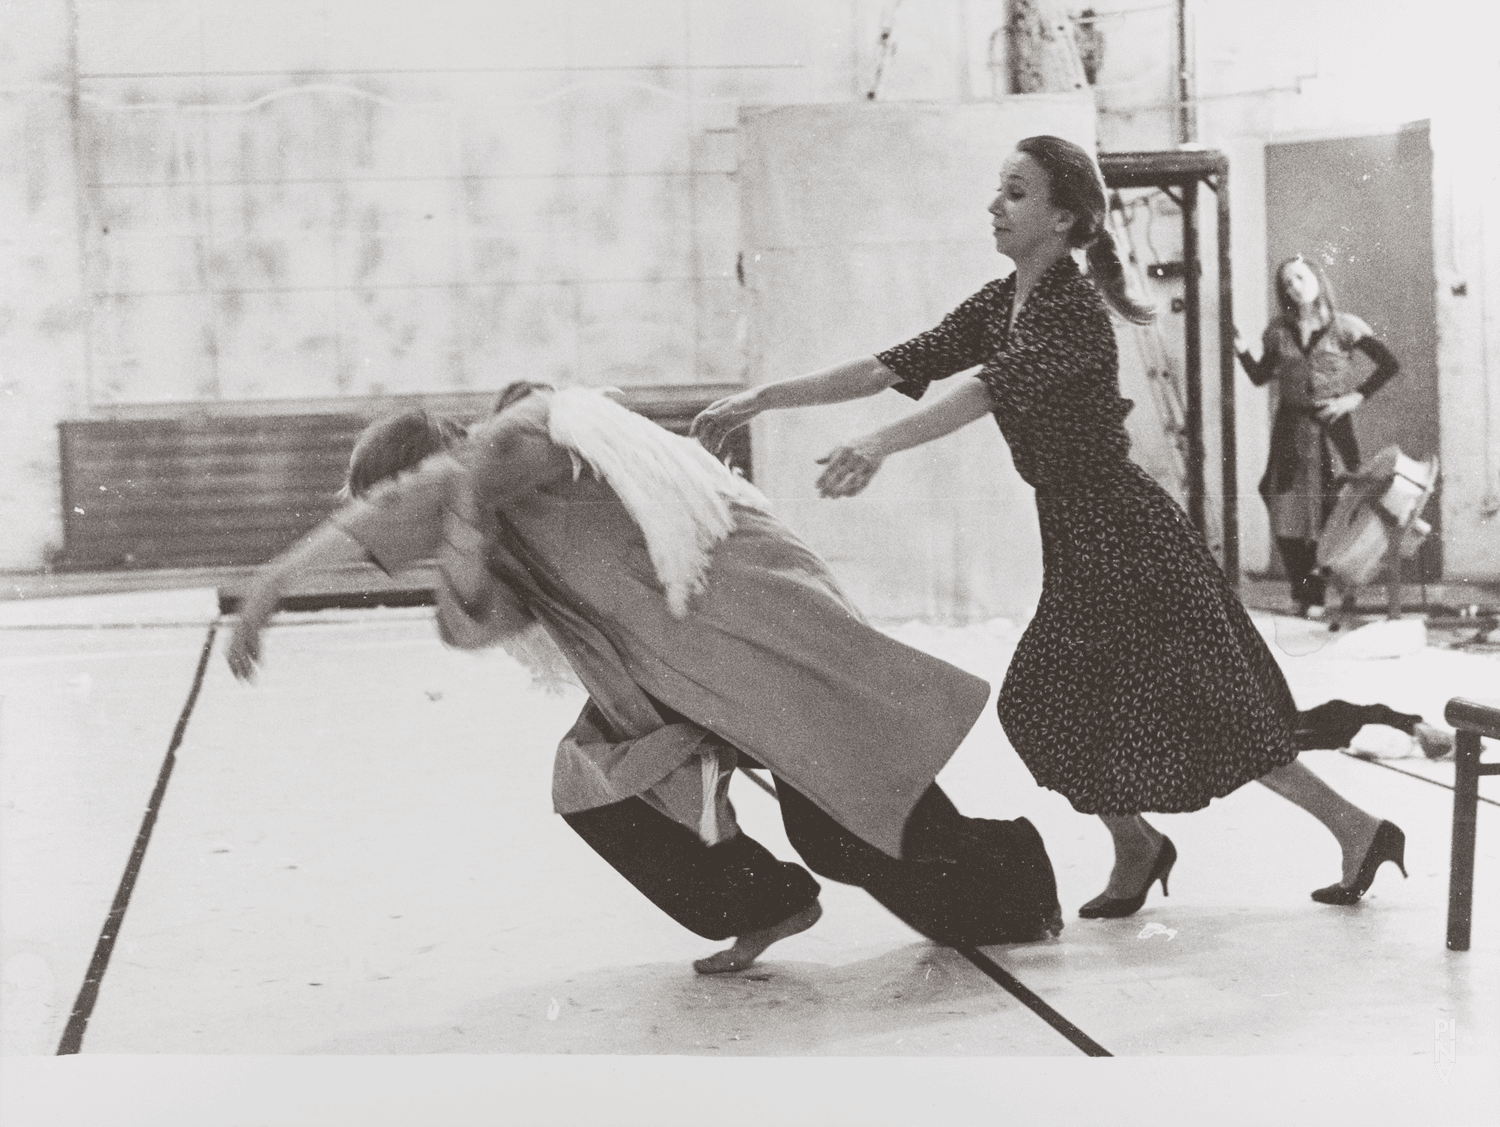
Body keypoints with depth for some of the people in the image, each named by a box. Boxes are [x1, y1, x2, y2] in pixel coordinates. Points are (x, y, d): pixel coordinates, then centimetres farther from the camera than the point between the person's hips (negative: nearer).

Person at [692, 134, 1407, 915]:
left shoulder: (1074, 308, -19)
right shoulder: (1000, 304, 7)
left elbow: (994, 388, -35)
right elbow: (896, 366, 1)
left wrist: (880, 445, -49)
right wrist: (763, 399, -6)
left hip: (1125, 530, -8)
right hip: (1077, 535, 9)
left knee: (1210, 710, -3)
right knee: (1047, 704, 9)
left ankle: (1357, 830, 11)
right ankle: (1135, 850, 28)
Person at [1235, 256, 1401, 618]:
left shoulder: (1343, 326, -2)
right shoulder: (1278, 333, 8)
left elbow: (1389, 364, -1)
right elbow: (1260, 377, 16)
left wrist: (1355, 398, -9)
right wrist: (1239, 348, 0)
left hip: (1332, 428, -3)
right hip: (1291, 429, 3)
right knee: (1289, 522, -3)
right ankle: (1308, 594, 8)